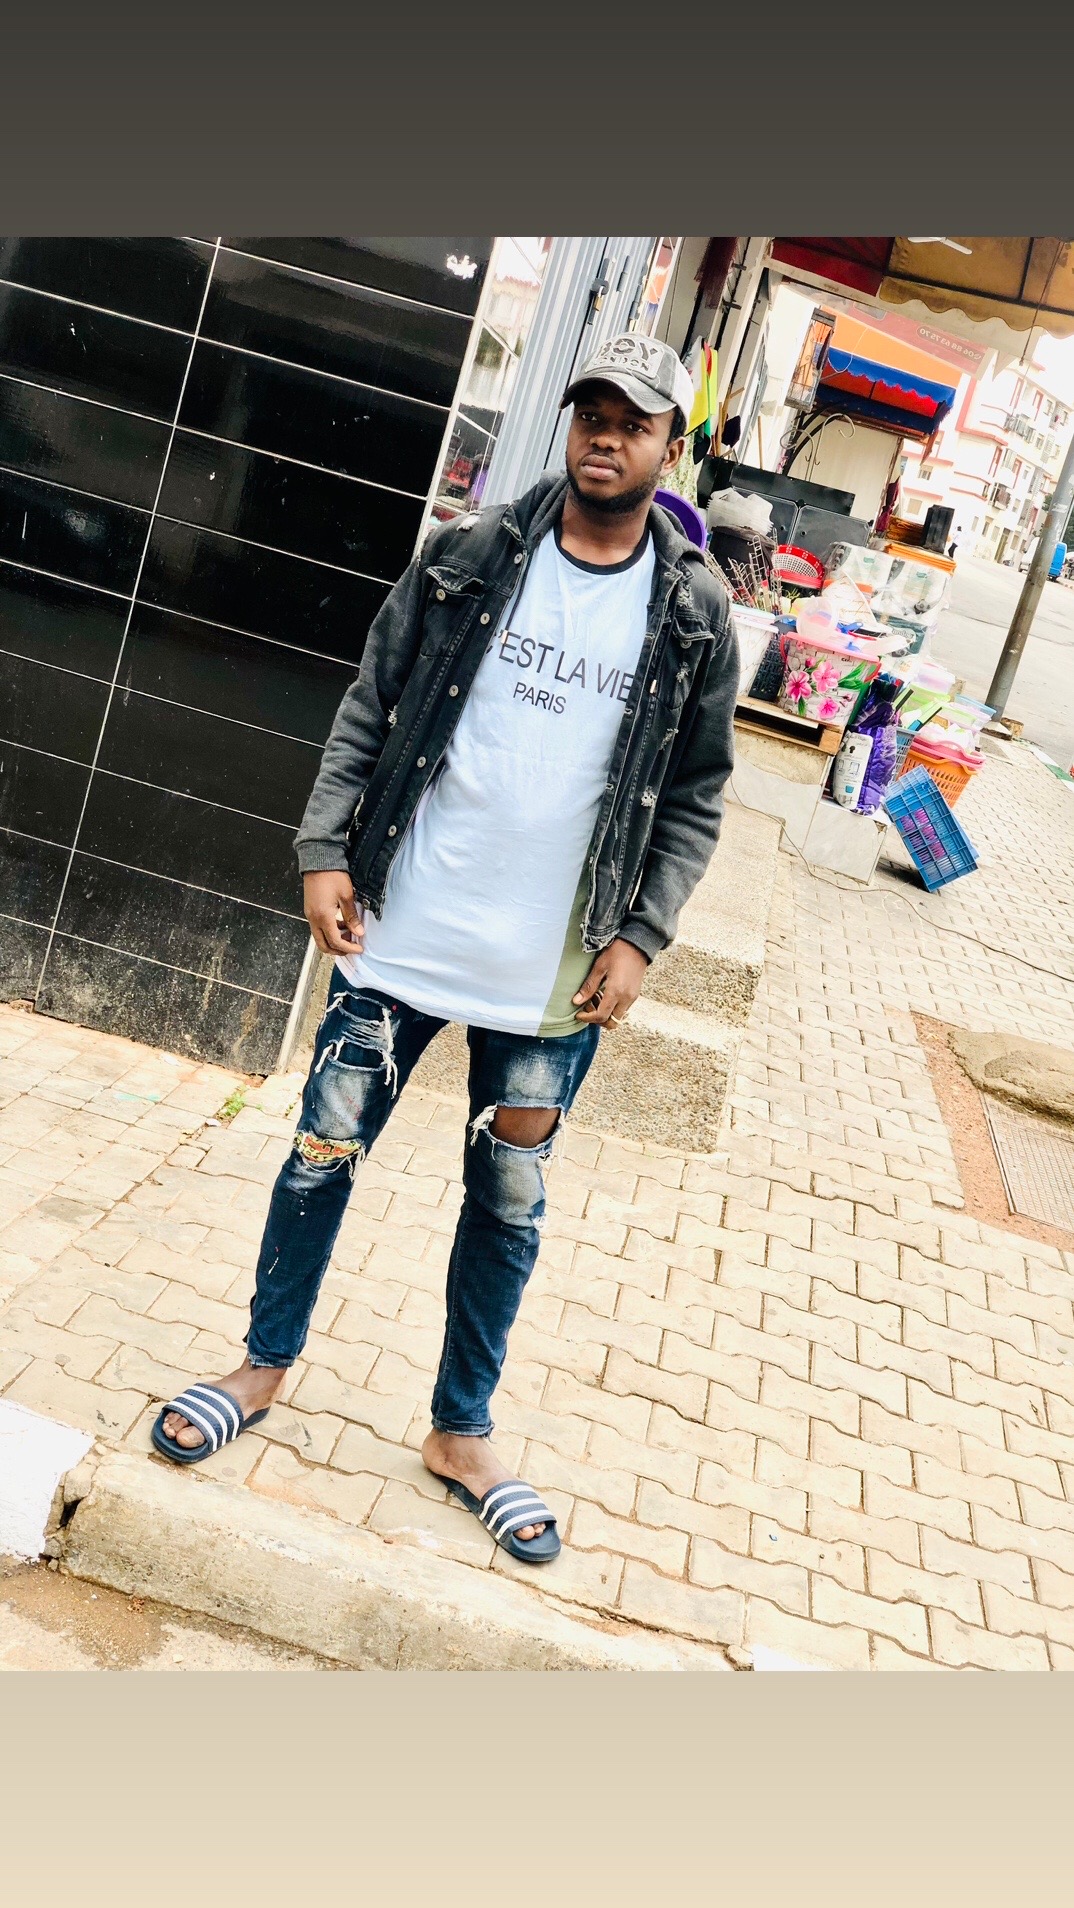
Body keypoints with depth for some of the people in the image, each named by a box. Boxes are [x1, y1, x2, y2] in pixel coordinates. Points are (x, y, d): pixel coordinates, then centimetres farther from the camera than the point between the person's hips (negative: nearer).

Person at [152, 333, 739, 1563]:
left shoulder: (693, 617, 0)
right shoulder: (468, 558, 0)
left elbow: (694, 801, 5)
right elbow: (369, 711, 3)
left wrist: (640, 936, -4)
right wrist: (325, 852, -5)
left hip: (553, 975, 0)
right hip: (401, 935, 0)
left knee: (508, 1206, 11)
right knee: (323, 1155, 9)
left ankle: (461, 1433, 31)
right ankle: (265, 1366, 34)